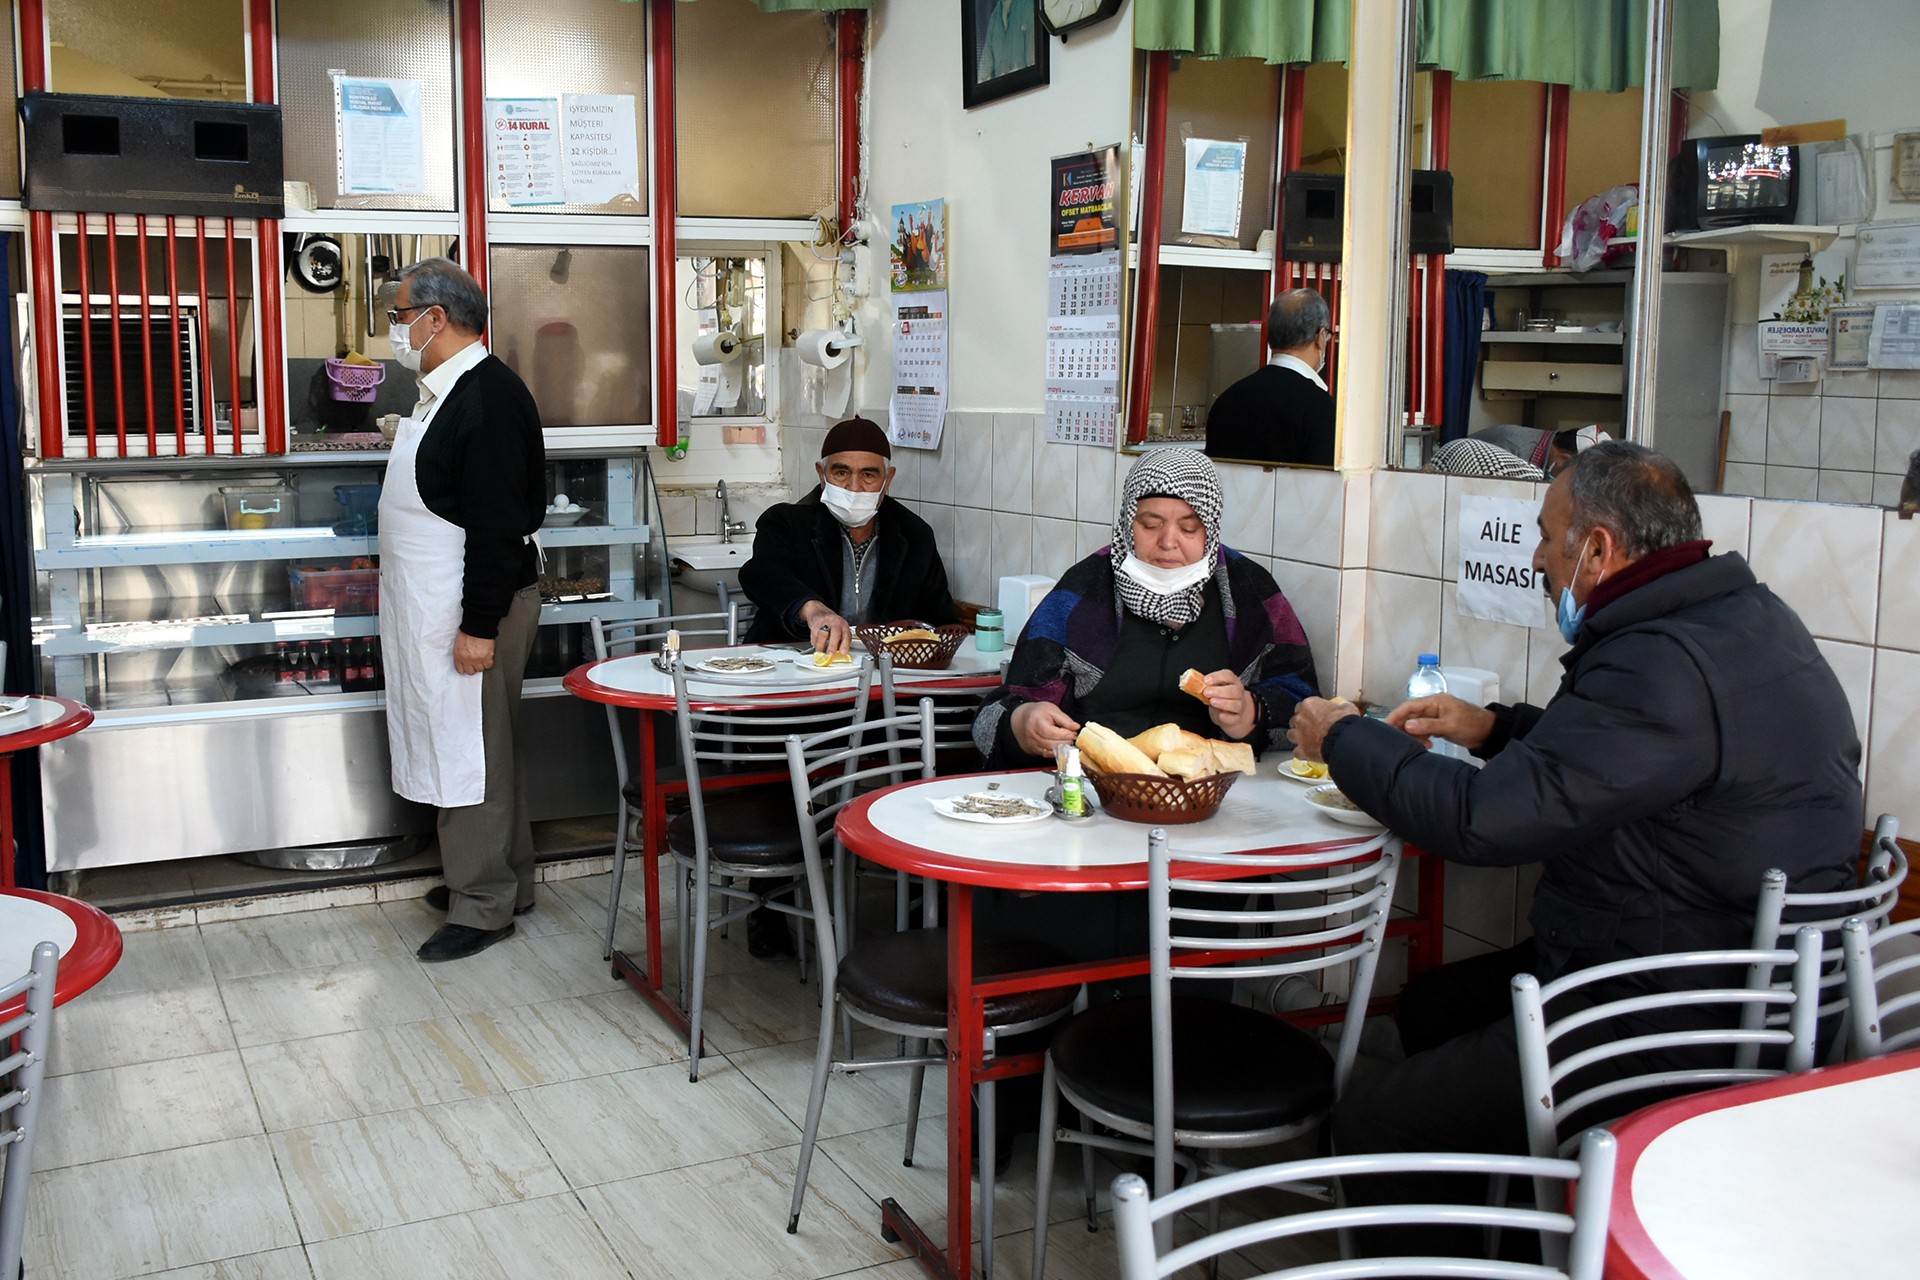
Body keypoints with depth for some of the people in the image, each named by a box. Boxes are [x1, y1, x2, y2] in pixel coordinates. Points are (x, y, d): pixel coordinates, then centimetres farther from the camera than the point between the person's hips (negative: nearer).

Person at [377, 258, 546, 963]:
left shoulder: (489, 397, -19)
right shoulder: (445, 391, 14)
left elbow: (498, 525, -23)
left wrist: (480, 626, -23)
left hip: (473, 607, -10)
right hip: (433, 605, 10)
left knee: (470, 748, -3)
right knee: (460, 744, 16)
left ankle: (483, 905, 7)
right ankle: (505, 879, 28)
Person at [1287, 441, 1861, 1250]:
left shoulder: (1668, 665, -27)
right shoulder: (1743, 614, 7)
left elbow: (1479, 820, -26)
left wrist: (1344, 740, -10)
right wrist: (1497, 729, 14)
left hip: (1680, 1035, -11)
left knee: (1369, 1123, -7)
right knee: (1430, 1006, 25)